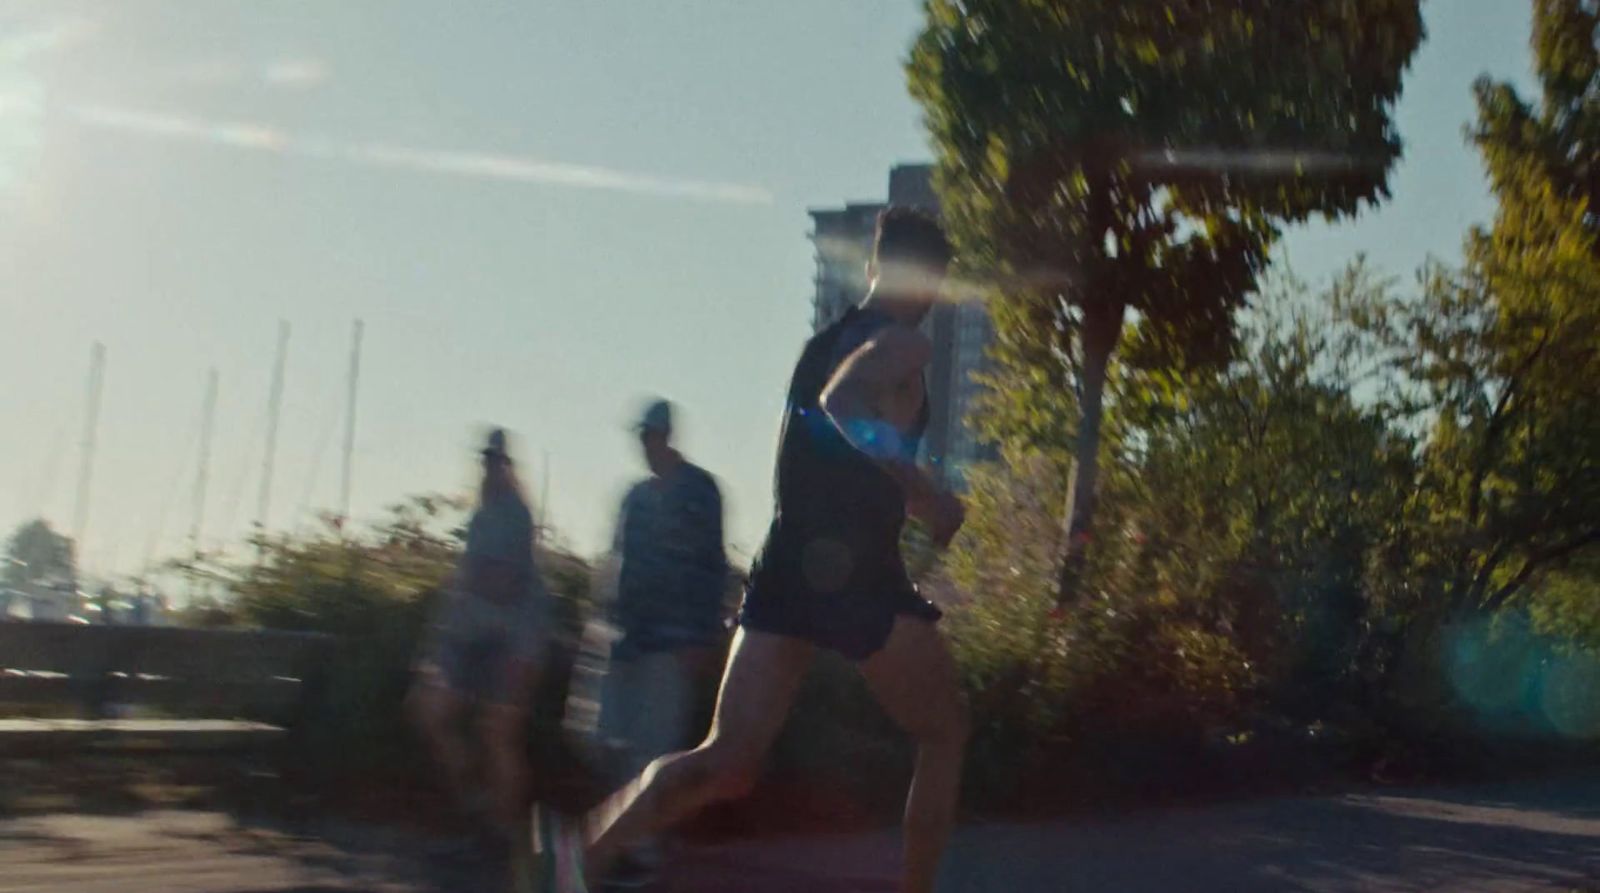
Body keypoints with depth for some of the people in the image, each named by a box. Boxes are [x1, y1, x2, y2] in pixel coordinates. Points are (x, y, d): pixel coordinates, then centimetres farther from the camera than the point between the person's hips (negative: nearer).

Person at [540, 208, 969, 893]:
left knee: (727, 762, 2)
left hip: (785, 567, 6)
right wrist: (922, 492, -18)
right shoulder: (905, 344, -3)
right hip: (857, 575, -6)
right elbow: (842, 401, -25)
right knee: (945, 735, 15)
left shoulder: (820, 345, 20)